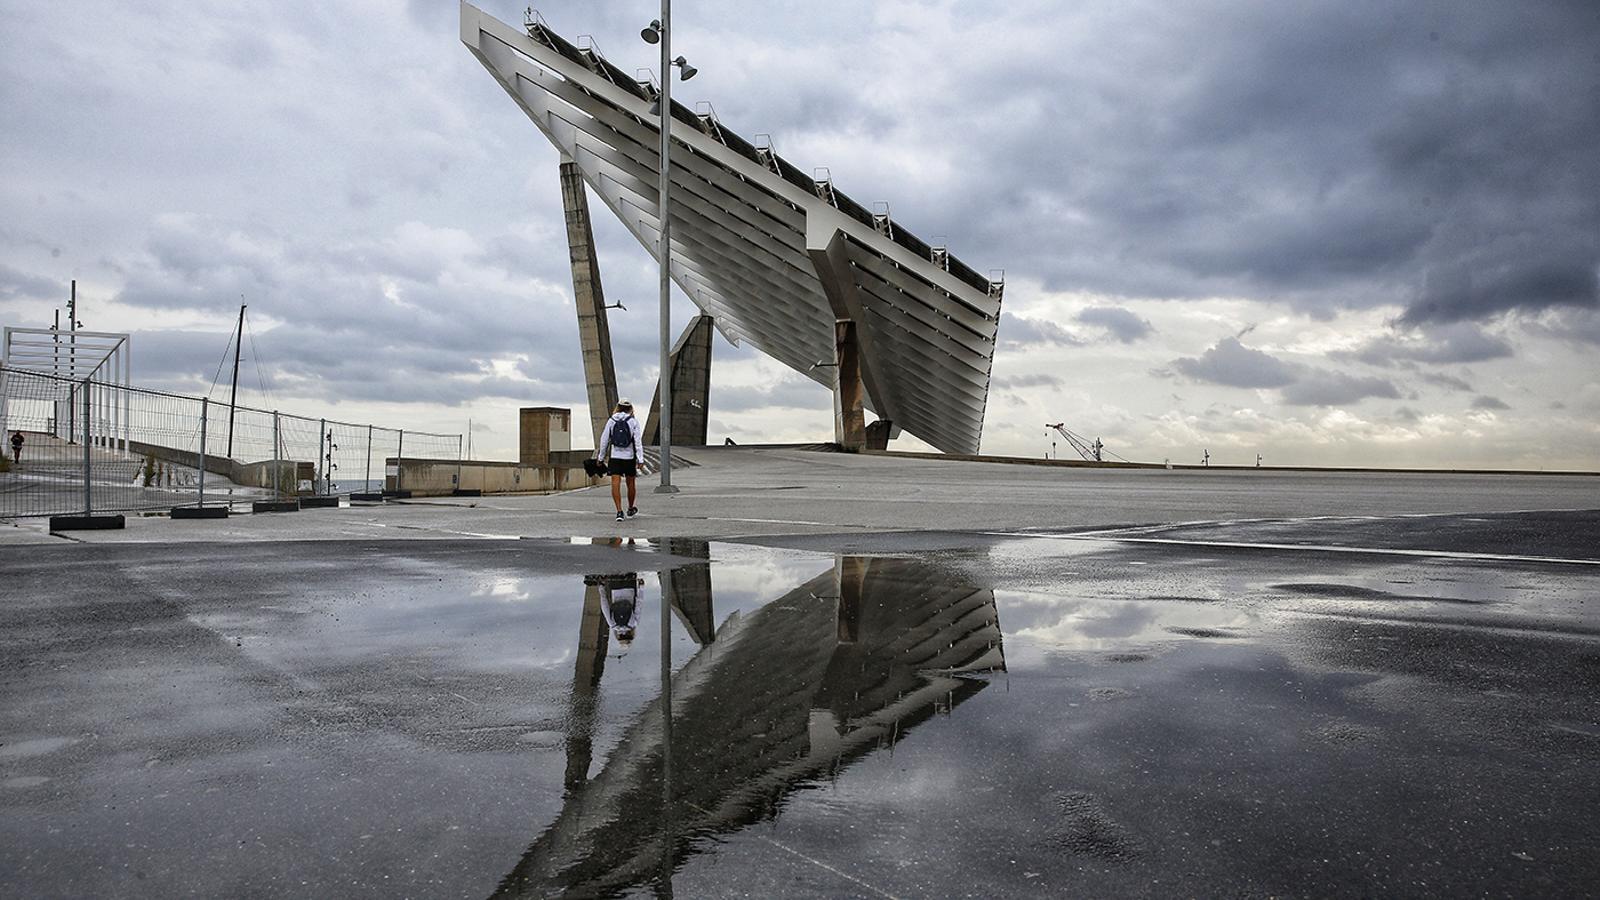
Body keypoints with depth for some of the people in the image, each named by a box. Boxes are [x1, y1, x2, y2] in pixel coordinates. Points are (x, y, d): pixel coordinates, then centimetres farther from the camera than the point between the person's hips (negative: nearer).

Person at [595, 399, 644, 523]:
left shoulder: (611, 421, 3)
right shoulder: (634, 422, -2)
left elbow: (604, 440, 5)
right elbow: (638, 441, -8)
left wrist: (601, 457, 14)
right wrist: (640, 460, -9)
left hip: (614, 457, 0)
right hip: (629, 457, 0)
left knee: (615, 484, -4)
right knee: (631, 483, 15)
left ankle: (619, 511, -15)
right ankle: (631, 509, 31)